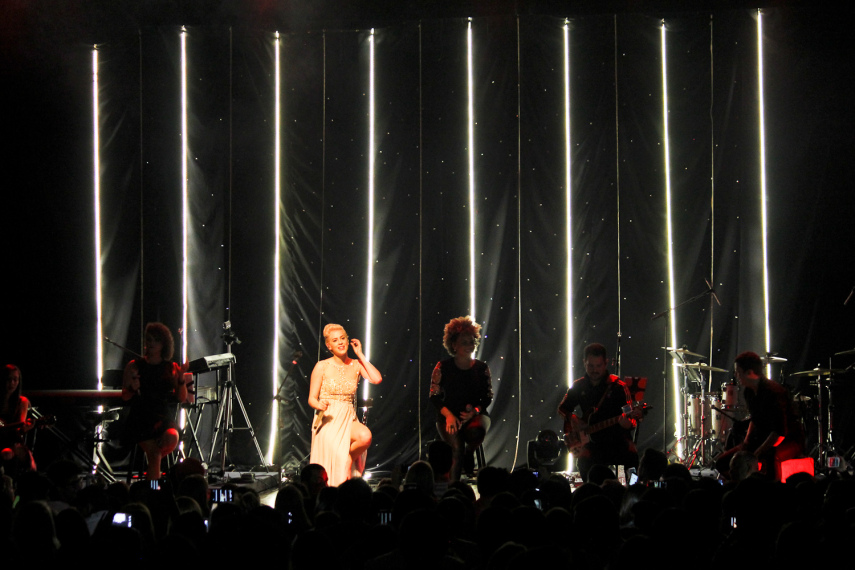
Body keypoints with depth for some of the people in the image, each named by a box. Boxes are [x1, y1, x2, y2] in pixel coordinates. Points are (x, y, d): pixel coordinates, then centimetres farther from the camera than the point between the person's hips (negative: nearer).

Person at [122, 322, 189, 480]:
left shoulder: (172, 368, 11)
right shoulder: (134, 366, 7)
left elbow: (181, 399, 7)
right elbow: (124, 396, 7)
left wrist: (181, 379, -10)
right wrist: (132, 389, -15)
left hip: (165, 417, 2)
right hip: (141, 418, -2)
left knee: (172, 438, -31)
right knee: (154, 453, -24)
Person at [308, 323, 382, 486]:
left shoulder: (356, 365, 7)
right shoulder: (322, 367, 0)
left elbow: (377, 379, -11)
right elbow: (312, 398, 1)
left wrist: (360, 355, -4)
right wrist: (320, 405, -23)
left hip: (349, 419, 3)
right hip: (328, 420, -3)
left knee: (365, 437, -30)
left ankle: (350, 458, -2)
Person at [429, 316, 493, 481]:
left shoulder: (481, 367, 6)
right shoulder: (443, 367, 1)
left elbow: (488, 397, 6)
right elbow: (434, 396, 1)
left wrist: (475, 410, -15)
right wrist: (448, 414, -17)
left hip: (476, 414, 1)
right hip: (448, 416, -1)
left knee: (476, 431, -36)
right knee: (457, 448, -30)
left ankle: (470, 452, 0)